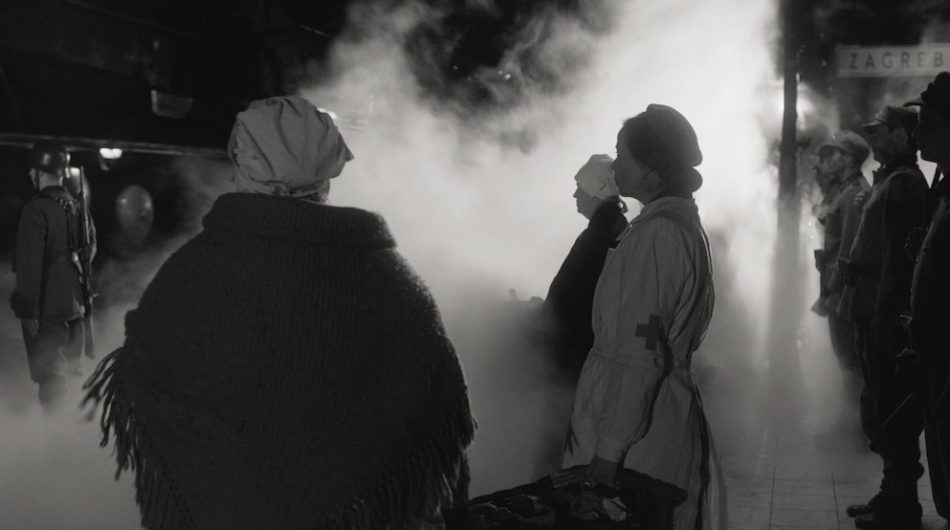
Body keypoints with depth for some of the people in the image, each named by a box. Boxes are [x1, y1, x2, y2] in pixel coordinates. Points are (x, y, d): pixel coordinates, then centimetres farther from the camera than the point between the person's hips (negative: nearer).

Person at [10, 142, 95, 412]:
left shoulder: (35, 210, -17)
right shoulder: (77, 207, 5)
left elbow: (30, 265, -19)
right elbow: (88, 251, 13)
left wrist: (28, 311, -15)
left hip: (47, 309, -7)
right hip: (74, 304, 7)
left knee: (50, 377, -1)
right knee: (71, 370, 19)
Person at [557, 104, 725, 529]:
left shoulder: (655, 234, -18)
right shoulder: (681, 222, 12)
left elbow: (637, 353, -22)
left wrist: (608, 451, -21)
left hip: (639, 431, -9)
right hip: (662, 415, 9)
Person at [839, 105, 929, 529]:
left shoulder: (902, 183, -14)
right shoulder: (892, 180, 16)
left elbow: (898, 256, -21)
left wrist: (884, 315, -23)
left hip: (886, 319, -10)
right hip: (876, 314, 10)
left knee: (891, 414, -2)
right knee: (882, 407, 17)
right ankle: (895, 495, 27)